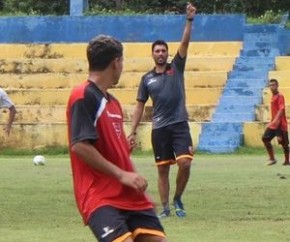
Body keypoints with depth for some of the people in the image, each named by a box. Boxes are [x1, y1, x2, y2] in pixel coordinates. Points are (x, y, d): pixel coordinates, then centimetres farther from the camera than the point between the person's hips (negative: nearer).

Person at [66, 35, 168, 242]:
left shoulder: (112, 101, 19)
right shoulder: (84, 96, -9)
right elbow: (79, 146, -18)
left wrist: (133, 177, 11)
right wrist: (121, 175, -17)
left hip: (129, 195, 9)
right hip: (99, 197, -9)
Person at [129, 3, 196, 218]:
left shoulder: (176, 67, 6)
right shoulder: (147, 79, 9)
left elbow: (185, 42, -6)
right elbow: (140, 106, 11)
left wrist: (190, 20, -17)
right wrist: (133, 131, 6)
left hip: (179, 124, -1)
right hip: (159, 128, 1)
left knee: (185, 163, -14)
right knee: (163, 169, 4)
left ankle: (177, 199, 8)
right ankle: (165, 208, 12)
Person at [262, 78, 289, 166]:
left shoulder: (280, 96, -11)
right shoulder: (273, 96, 15)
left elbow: (281, 109, -23)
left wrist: (276, 120, -35)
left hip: (280, 124, -8)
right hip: (273, 123, 9)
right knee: (265, 138, -1)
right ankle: (272, 159, 4)